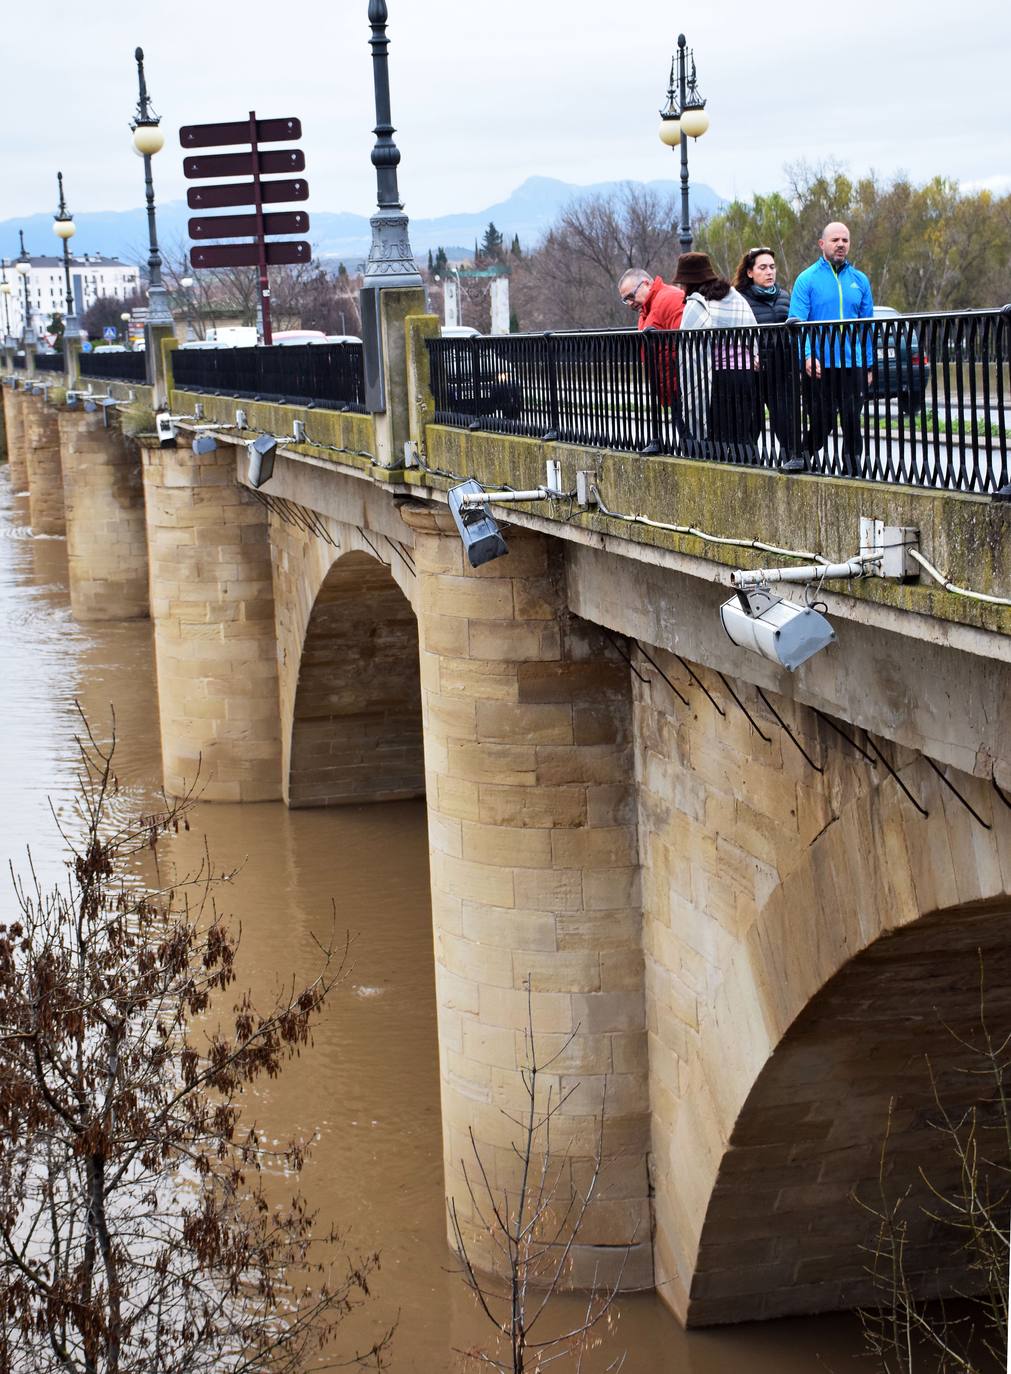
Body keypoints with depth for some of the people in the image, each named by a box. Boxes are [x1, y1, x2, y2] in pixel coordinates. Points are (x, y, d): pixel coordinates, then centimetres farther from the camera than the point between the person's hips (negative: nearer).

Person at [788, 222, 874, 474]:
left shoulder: (859, 280, 11)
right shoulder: (807, 279, -1)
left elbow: (868, 325, 14)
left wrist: (869, 365, 8)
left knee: (852, 423, 3)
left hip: (854, 365, 3)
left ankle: (851, 472, 10)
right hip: (819, 367, -3)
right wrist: (808, 356, -21)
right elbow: (796, 322, -7)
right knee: (821, 423, 0)